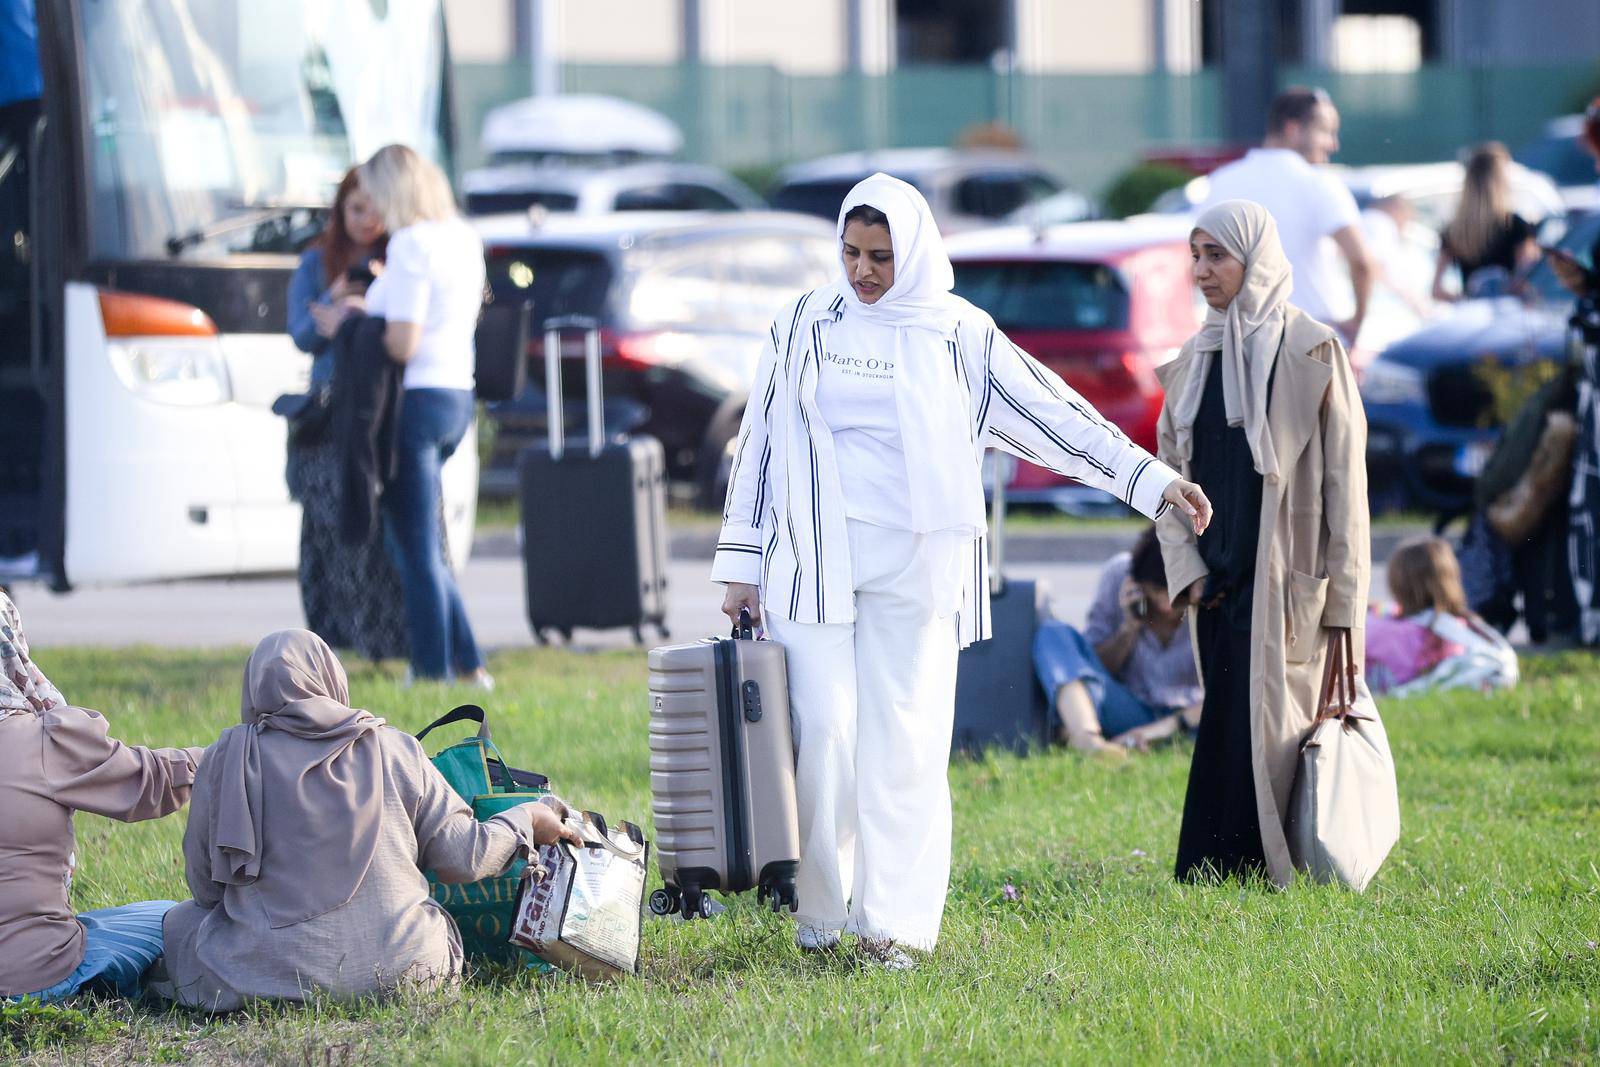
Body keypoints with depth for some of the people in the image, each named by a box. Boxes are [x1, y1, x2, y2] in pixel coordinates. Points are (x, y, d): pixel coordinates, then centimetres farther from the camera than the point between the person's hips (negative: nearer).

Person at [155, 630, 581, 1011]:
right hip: (397, 972, 4)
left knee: (180, 922, 23)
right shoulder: (395, 751, 2)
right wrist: (526, 822, 24)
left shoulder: (227, 759, -3)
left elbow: (206, 886, 6)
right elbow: (462, 857, 5)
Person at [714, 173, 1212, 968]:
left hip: (914, 566, 0)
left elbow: (1053, 412, 5)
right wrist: (741, 564, 7)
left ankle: (895, 922, -3)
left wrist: (1152, 480, 0)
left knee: (905, 739, -4)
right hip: (814, 561, 0)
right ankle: (821, 909, 7)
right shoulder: (805, 327, 6)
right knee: (823, 731, -6)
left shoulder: (957, 336, 4)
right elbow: (761, 443, 9)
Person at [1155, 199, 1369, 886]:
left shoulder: (1310, 351, -5)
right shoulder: (1196, 358, 12)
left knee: (1254, 731, -8)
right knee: (1230, 723, 7)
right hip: (1218, 580, 6)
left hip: (1283, 582, -6)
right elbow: (1169, 469, 15)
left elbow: (1344, 474, -7)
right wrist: (1186, 567, 1)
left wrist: (1342, 596, -11)